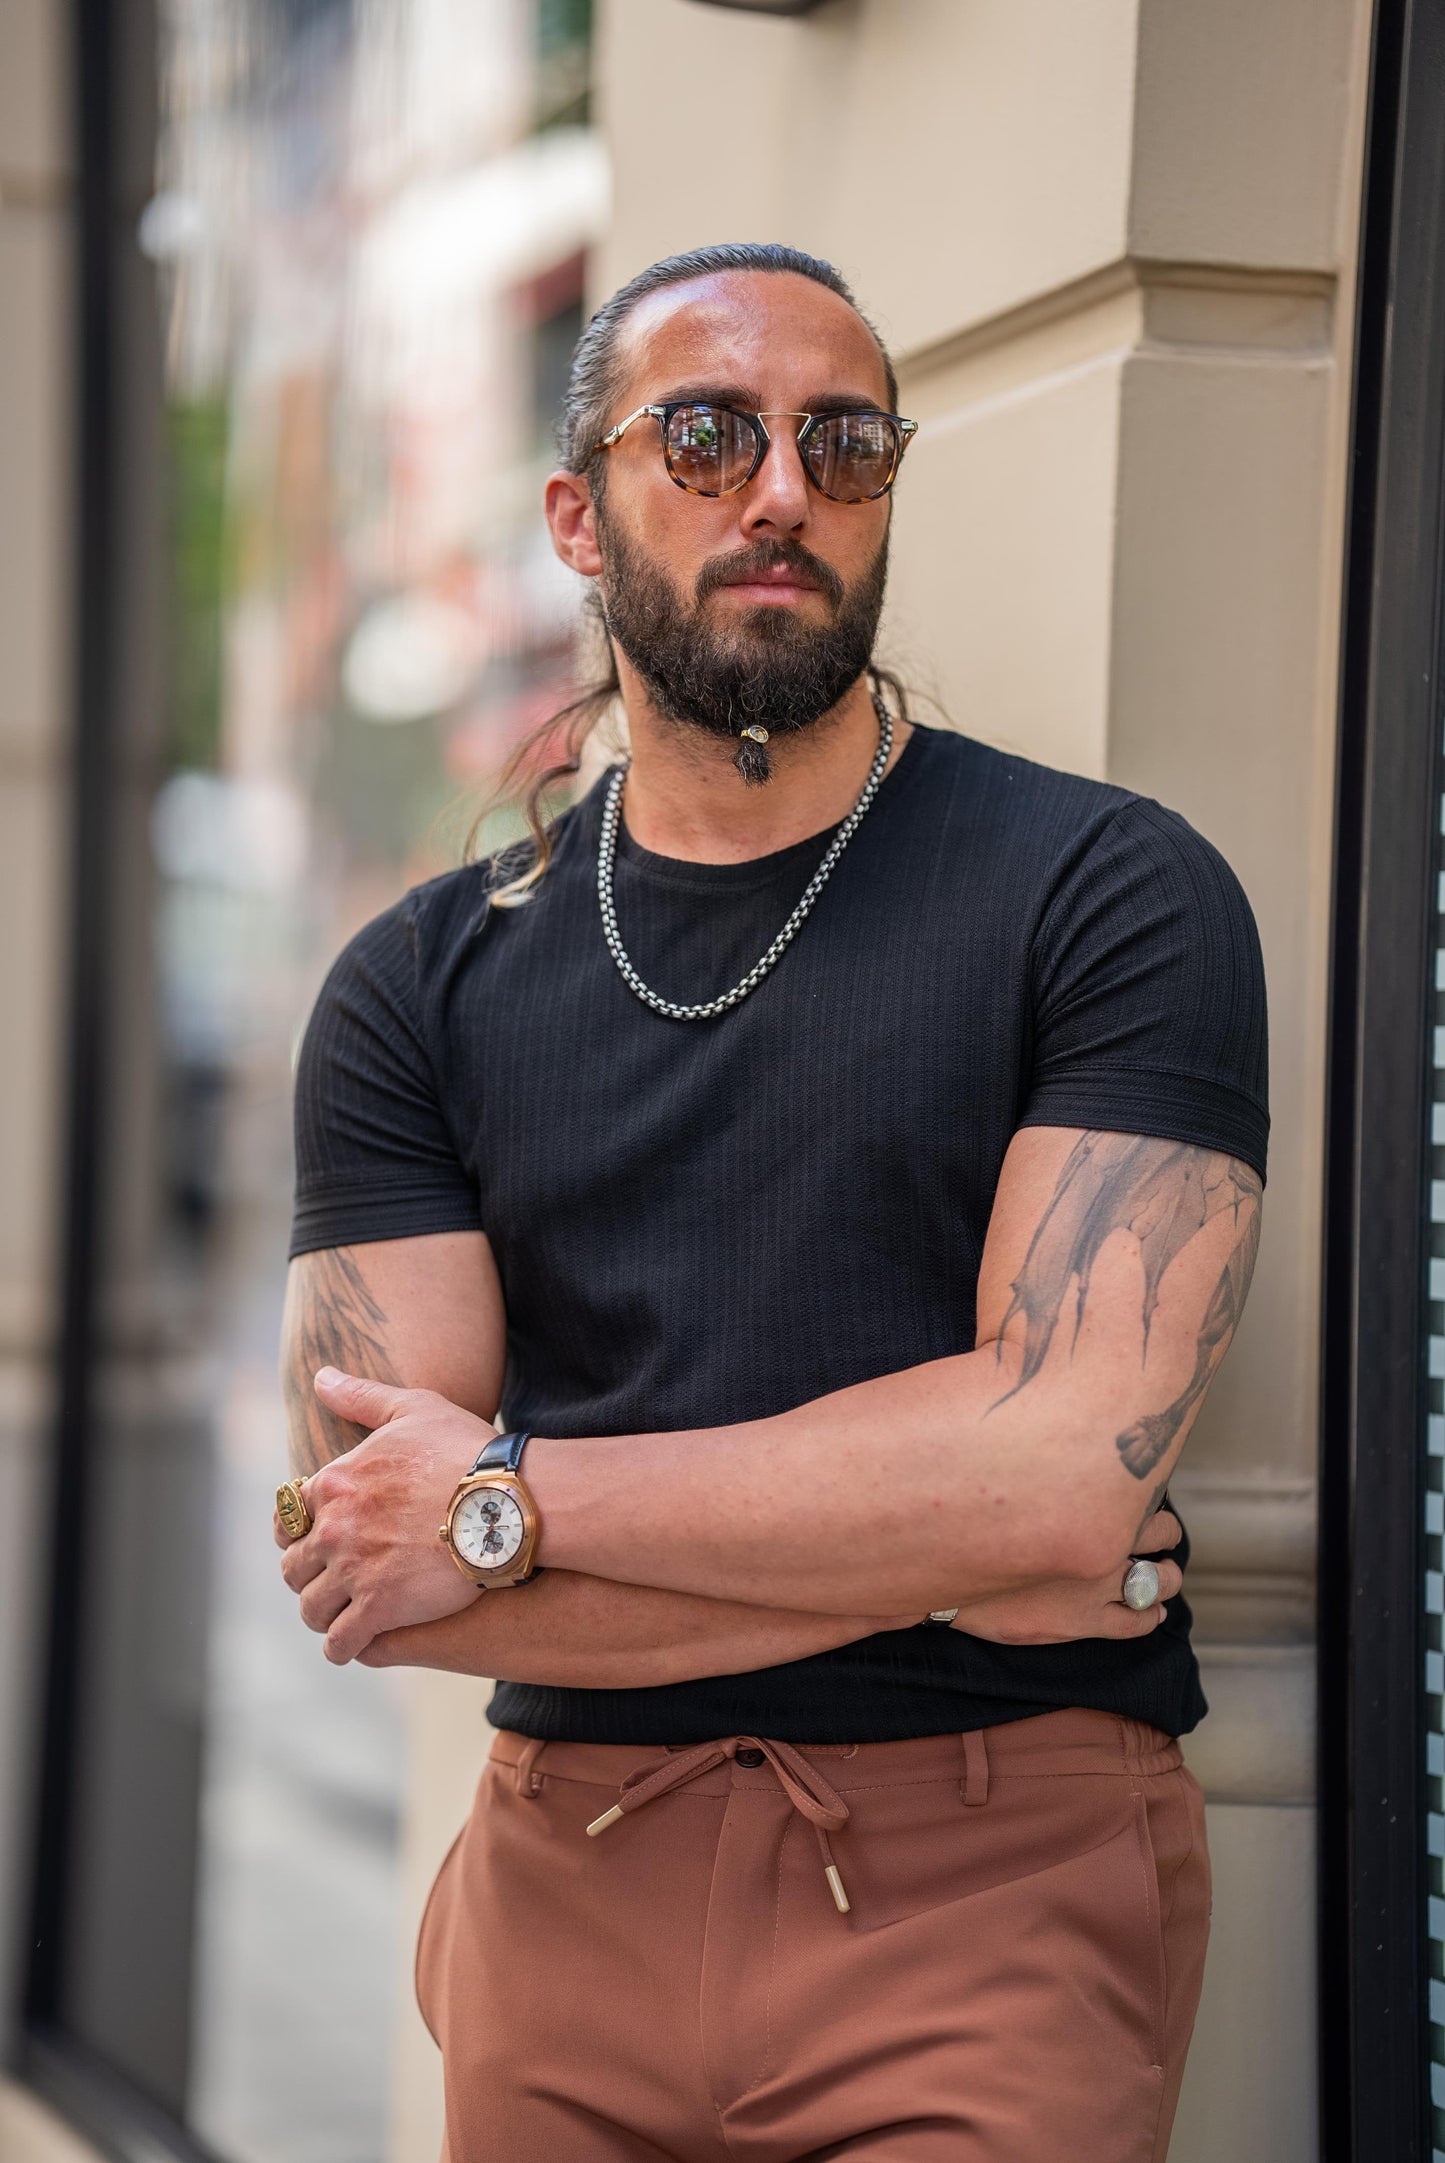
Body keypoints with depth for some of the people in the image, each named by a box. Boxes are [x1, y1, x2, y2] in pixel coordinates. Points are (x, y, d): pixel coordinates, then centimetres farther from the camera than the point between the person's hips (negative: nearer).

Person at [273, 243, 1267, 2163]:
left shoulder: (1106, 890, -5)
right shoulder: (420, 989, 4)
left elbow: (1076, 1459, -17)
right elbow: (361, 1565, -5)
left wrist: (511, 1500, -11)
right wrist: (956, 1549, -13)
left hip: (992, 1883, -3)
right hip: (568, 1893, 3)